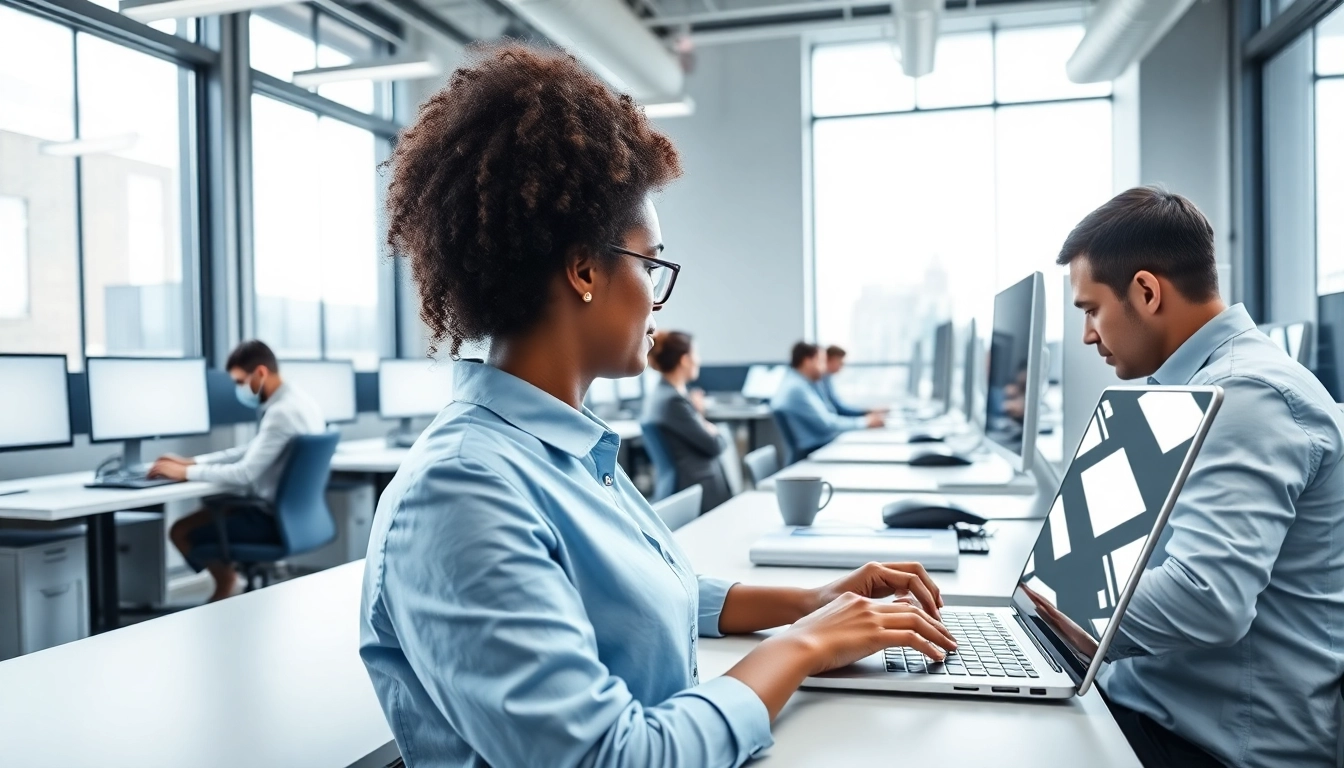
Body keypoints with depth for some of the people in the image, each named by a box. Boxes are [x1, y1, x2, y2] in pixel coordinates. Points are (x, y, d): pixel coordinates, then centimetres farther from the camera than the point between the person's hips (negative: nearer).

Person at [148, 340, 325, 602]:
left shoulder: (282, 412, -24)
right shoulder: (297, 401, 7)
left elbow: (245, 474, -26)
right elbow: (252, 452, 15)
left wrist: (186, 472, -15)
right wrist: (192, 461, 9)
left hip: (274, 517, -9)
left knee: (181, 531, 2)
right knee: (208, 506, 21)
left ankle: (227, 583, 24)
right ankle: (229, 577, 24)